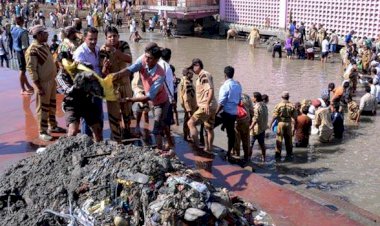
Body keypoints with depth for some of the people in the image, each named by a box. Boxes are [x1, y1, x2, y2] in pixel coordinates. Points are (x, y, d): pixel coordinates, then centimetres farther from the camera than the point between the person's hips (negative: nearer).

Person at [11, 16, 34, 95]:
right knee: (22, 70, -1)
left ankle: (28, 86, 33)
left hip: (17, 51, 9)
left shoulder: (13, 29, 2)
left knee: (22, 69, 18)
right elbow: (24, 46, -22)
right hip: (22, 51, -9)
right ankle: (23, 89, 8)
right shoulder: (23, 32, -23)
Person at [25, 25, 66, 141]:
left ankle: (52, 126, 33)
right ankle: (42, 131, 12)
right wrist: (39, 86, -21)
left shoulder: (44, 46, 8)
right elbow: (31, 69, -20)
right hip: (43, 83, -8)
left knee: (52, 105, 19)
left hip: (51, 80, 8)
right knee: (43, 108, 1)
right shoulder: (32, 50, -19)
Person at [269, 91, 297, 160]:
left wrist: (271, 123, 2)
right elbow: (295, 117, 1)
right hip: (288, 123, 3)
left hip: (281, 123, -2)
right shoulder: (292, 106, -1)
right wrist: (295, 124, 13)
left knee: (279, 139, 4)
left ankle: (278, 154, 4)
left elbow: (275, 116, -9)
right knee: (288, 139, 13)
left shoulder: (279, 105, -8)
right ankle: (289, 154, 21)